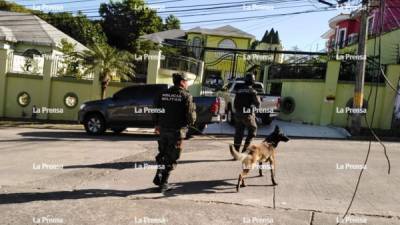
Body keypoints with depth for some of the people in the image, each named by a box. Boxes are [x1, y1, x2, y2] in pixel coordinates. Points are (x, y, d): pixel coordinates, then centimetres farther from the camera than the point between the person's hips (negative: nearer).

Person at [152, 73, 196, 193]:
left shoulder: (163, 94, 5)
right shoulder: (186, 96, -10)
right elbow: (191, 116, -14)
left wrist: (157, 124, 20)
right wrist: (190, 123, 7)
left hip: (163, 129, 5)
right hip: (177, 130, -4)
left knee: (162, 153, 23)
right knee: (171, 157, 6)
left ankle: (158, 176, 24)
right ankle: (164, 182, 10)